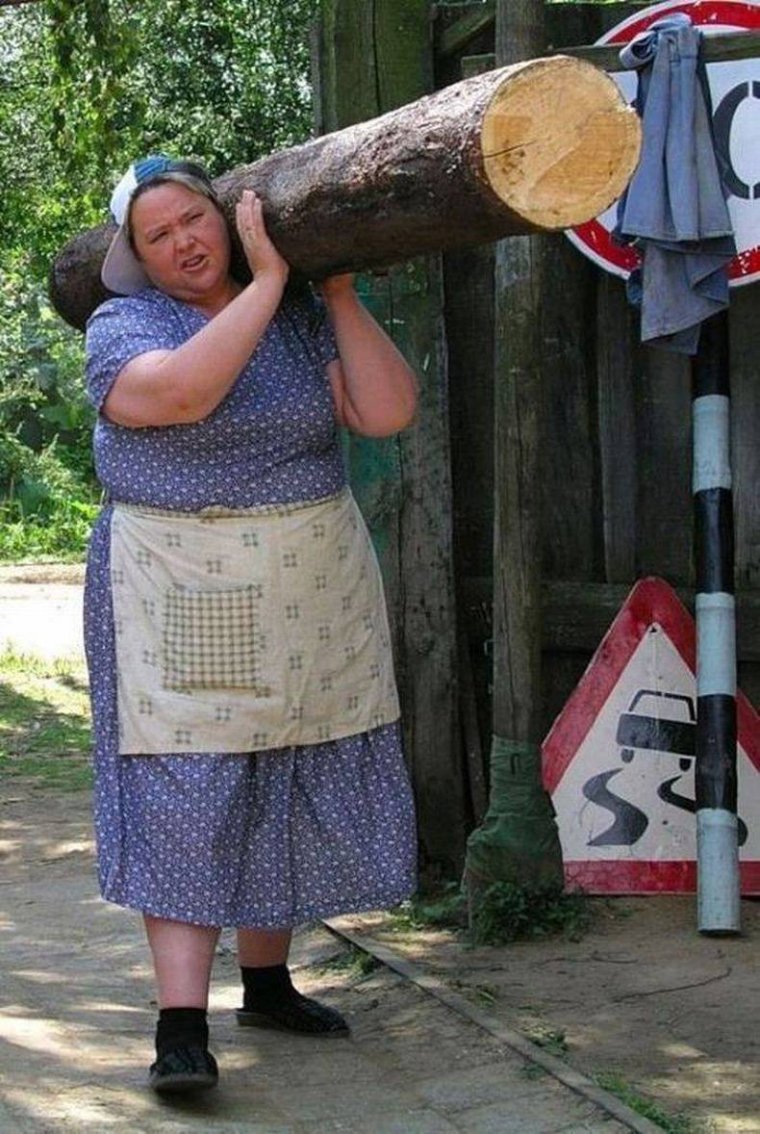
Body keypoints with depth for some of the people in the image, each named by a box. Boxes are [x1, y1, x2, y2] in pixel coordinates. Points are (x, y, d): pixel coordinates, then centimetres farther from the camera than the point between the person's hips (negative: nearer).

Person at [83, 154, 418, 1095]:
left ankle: (266, 983, 25)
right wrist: (265, 280, -21)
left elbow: (387, 413, -5)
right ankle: (181, 1026, -9)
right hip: (182, 597, -4)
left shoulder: (303, 317, 8)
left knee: (289, 790, 10)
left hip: (311, 590, 5)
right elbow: (182, 392, -26)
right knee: (184, 796, -9)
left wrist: (339, 294, -7)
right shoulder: (122, 325, -3)